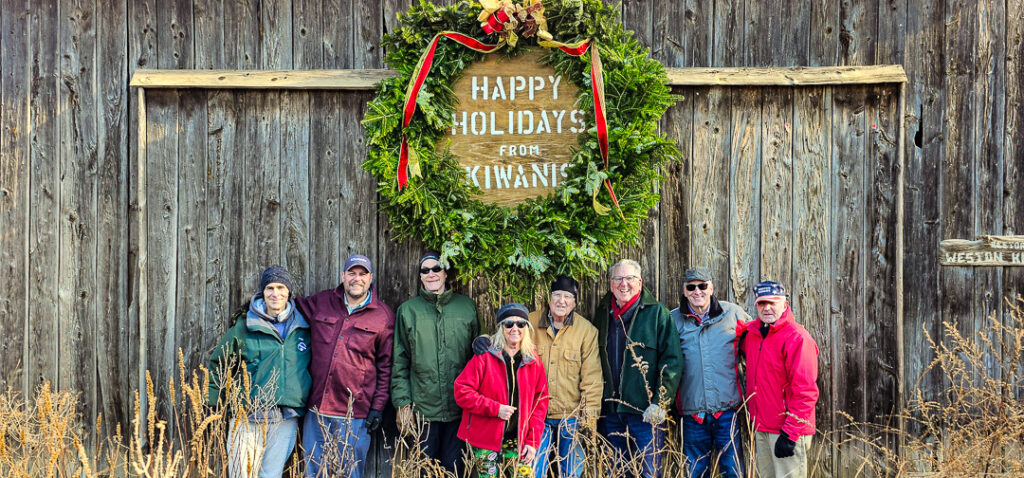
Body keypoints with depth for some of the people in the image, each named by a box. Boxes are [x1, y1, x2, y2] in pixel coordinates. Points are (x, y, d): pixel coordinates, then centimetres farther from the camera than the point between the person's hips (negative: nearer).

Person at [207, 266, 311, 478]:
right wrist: (216, 402, 5)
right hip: (248, 418, -2)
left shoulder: (302, 327, 7)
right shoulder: (245, 326, 0)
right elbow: (218, 361, 8)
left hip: (286, 420, 2)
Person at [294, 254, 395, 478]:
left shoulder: (384, 317, 0)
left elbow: (386, 366, 2)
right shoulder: (320, 302, 6)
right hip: (316, 409, 3)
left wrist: (378, 407, -1)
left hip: (355, 413, -3)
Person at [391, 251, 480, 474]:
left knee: (454, 468, 7)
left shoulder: (467, 306, 7)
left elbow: (477, 351, 11)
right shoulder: (408, 310, 6)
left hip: (459, 407, 0)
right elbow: (400, 361, 5)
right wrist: (402, 403, -3)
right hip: (422, 406, 0)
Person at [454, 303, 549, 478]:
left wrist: (532, 441, 0)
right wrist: (495, 409, -16)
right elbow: (462, 391, -9)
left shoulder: (533, 362, 6)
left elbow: (540, 402, 7)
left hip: (518, 442, 3)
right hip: (485, 441, -2)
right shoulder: (484, 357, -4)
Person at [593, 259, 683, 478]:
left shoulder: (657, 314, -3)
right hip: (610, 411, 5)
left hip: (645, 412, -5)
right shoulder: (602, 315, 11)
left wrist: (660, 403, -15)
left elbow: (672, 361, -7)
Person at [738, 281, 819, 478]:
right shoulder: (751, 332, 6)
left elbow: (805, 392, -18)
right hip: (760, 426, 7)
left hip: (786, 431, -7)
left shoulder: (797, 337, -14)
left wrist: (790, 433, -20)